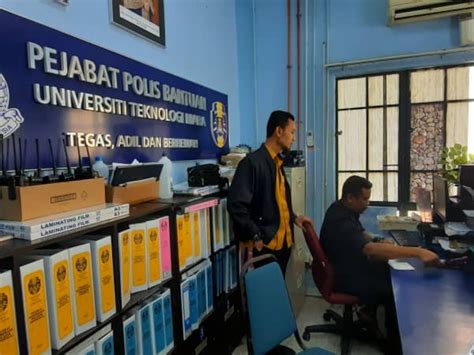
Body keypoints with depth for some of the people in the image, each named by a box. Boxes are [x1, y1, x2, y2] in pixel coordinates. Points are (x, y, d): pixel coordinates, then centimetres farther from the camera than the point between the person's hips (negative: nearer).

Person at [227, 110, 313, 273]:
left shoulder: (277, 162, 13)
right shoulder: (252, 162, -15)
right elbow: (236, 205, -20)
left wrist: (294, 218, 9)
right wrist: (256, 236, -17)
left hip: (283, 241, 8)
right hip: (264, 244, -8)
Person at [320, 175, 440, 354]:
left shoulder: (342, 209, 0)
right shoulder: (340, 222, -31)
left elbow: (360, 233, 15)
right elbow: (371, 249, -43)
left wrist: (380, 241, -3)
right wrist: (418, 252, -45)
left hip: (352, 264, 10)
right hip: (345, 277, -9)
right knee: (395, 290, -12)